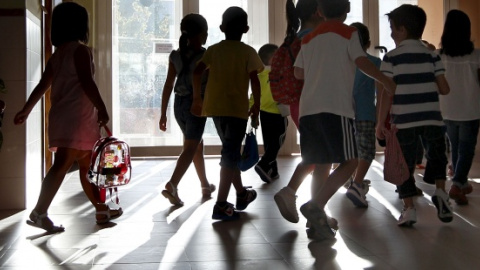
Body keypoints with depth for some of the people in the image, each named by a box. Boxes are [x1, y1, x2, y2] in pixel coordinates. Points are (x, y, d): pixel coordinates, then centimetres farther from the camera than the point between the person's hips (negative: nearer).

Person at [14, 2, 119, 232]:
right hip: (76, 117, -9)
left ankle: (102, 210, 22)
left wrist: (26, 110, 24)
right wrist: (102, 109, -15)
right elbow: (86, 82, -18)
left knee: (87, 166, 14)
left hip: (62, 117, 9)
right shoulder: (80, 50, -8)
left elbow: (42, 85, 17)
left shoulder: (57, 55, 17)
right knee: (62, 164, -11)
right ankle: (39, 212, -13)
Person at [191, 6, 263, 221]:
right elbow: (254, 81, -9)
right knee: (231, 154, -4)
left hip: (215, 107, 5)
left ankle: (241, 194, 32)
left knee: (230, 151, 18)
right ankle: (221, 205, -10)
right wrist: (256, 105, 1)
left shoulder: (213, 50, 9)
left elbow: (197, 72, 0)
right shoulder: (248, 52, -2)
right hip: (237, 108, -5)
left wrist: (197, 98, 8)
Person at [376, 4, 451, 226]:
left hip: (403, 121, -2)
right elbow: (444, 89, 4)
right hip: (432, 118, 2)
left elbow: (386, 93, -6)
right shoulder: (432, 55, 6)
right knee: (436, 156, 22)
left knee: (404, 165, 8)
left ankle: (409, 209, 5)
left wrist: (380, 123, -1)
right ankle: (440, 191, 1)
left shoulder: (391, 57, -2)